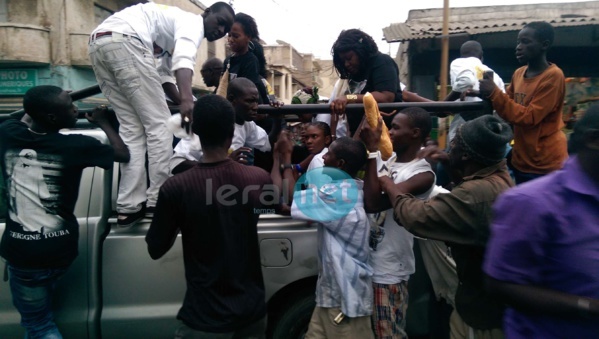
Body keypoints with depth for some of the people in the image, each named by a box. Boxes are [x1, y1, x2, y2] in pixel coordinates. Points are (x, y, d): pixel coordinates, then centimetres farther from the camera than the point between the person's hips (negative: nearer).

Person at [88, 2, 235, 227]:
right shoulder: (192, 22, 4)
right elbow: (184, 59, -19)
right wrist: (186, 100, -34)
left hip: (97, 43, 10)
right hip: (123, 40, -10)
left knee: (132, 128, 8)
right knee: (159, 124, -5)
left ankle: (128, 207, 5)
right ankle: (158, 202, -3)